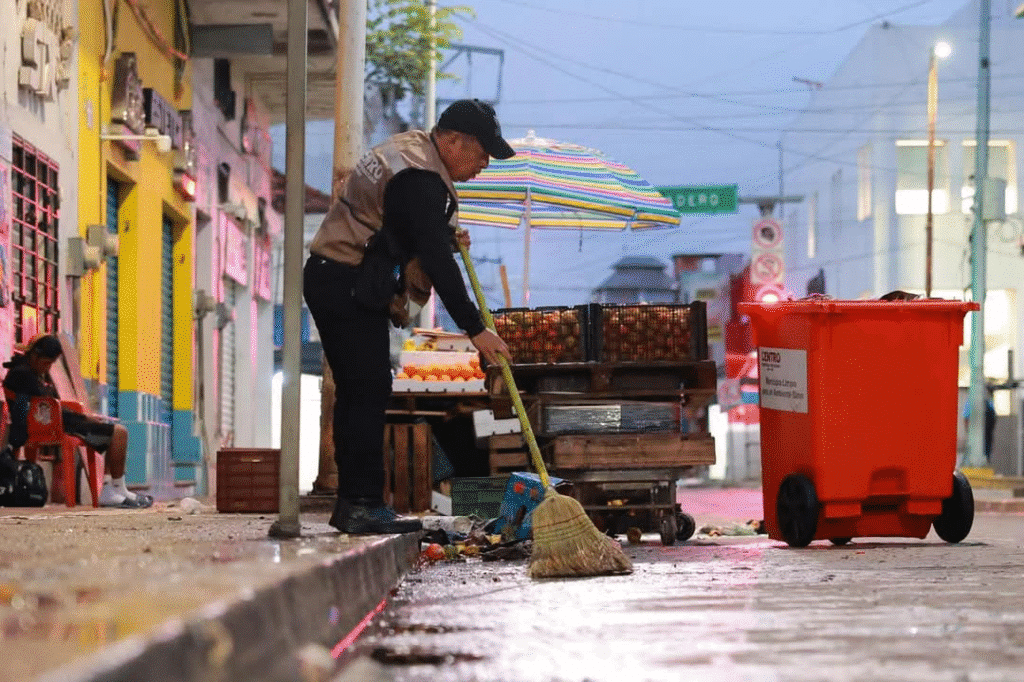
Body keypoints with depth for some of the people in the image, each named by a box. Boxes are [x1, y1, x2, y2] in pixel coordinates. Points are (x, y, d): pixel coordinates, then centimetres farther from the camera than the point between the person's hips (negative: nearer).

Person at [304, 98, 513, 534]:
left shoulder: (407, 148, 14)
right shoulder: (419, 178, -19)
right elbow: (436, 261, -24)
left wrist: (446, 232, 10)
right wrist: (474, 329, -23)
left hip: (328, 278, 11)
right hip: (347, 286, -11)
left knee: (357, 392, 11)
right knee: (369, 389, -12)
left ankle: (351, 504, 14)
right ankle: (363, 505, -14)